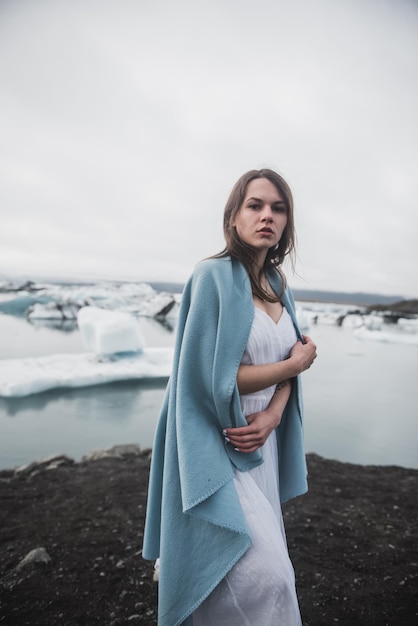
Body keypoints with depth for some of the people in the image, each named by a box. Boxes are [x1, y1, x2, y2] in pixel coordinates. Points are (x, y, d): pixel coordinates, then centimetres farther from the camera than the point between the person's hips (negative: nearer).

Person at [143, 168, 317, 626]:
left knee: (262, 560, 19)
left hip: (261, 440, 7)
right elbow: (213, 378, -21)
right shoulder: (214, 276, -16)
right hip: (218, 447, -7)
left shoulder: (278, 286, 7)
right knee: (262, 573, -8)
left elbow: (288, 367, 8)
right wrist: (297, 363, -10)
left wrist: (273, 415, -12)